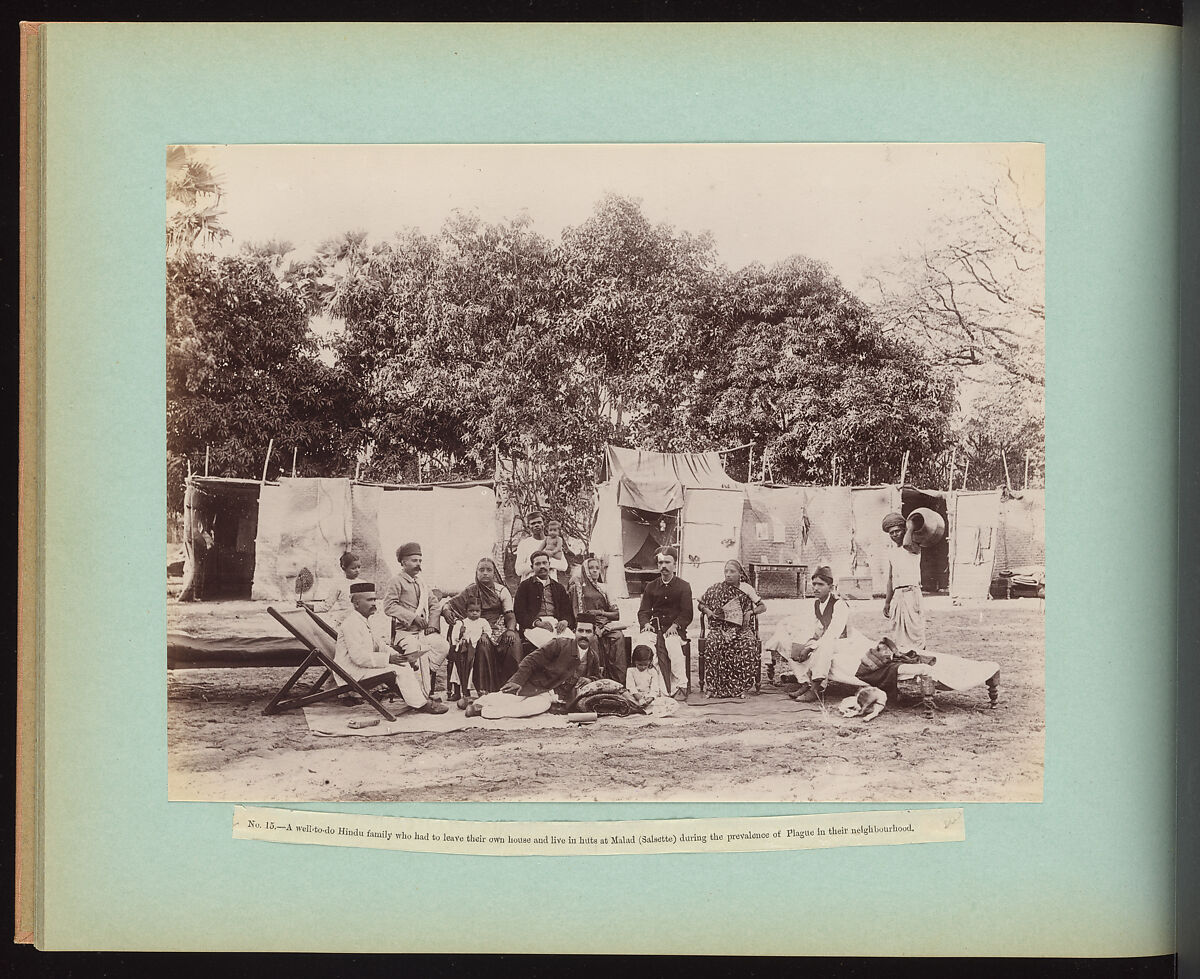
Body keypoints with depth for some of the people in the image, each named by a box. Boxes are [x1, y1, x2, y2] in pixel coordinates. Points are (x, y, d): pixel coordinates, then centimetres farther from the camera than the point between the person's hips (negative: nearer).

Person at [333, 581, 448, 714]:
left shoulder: (362, 622, 18)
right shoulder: (351, 623, -17)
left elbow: (379, 645, 16)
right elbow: (359, 656, -25)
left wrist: (399, 657, -1)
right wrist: (388, 658, -28)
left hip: (364, 666, 10)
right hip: (354, 672, -10)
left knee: (405, 665, 5)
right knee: (399, 668, -20)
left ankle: (423, 697, 5)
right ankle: (419, 704, -15)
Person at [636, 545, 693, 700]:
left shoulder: (683, 586, 8)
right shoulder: (651, 586, 18)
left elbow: (687, 614, 2)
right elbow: (643, 611, 13)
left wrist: (675, 625, -15)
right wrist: (646, 624, -8)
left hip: (675, 630, -2)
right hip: (655, 629, 2)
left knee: (673, 646, -34)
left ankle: (680, 687, -29)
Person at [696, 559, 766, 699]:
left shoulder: (746, 588, 7)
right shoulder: (717, 588, 8)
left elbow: (763, 606, 9)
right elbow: (701, 603, 17)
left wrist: (750, 612, -9)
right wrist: (709, 612, -2)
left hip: (741, 628, 0)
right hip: (720, 627, 0)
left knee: (748, 645, -34)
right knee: (713, 643, -34)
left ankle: (740, 687, -20)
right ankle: (715, 686, -24)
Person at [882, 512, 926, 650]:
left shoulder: (912, 548, -1)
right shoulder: (891, 551, 18)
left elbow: (908, 542, -28)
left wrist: (910, 529, -14)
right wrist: (887, 603, 24)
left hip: (911, 591, -6)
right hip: (897, 594, 7)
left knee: (914, 632, -9)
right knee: (896, 635, 5)